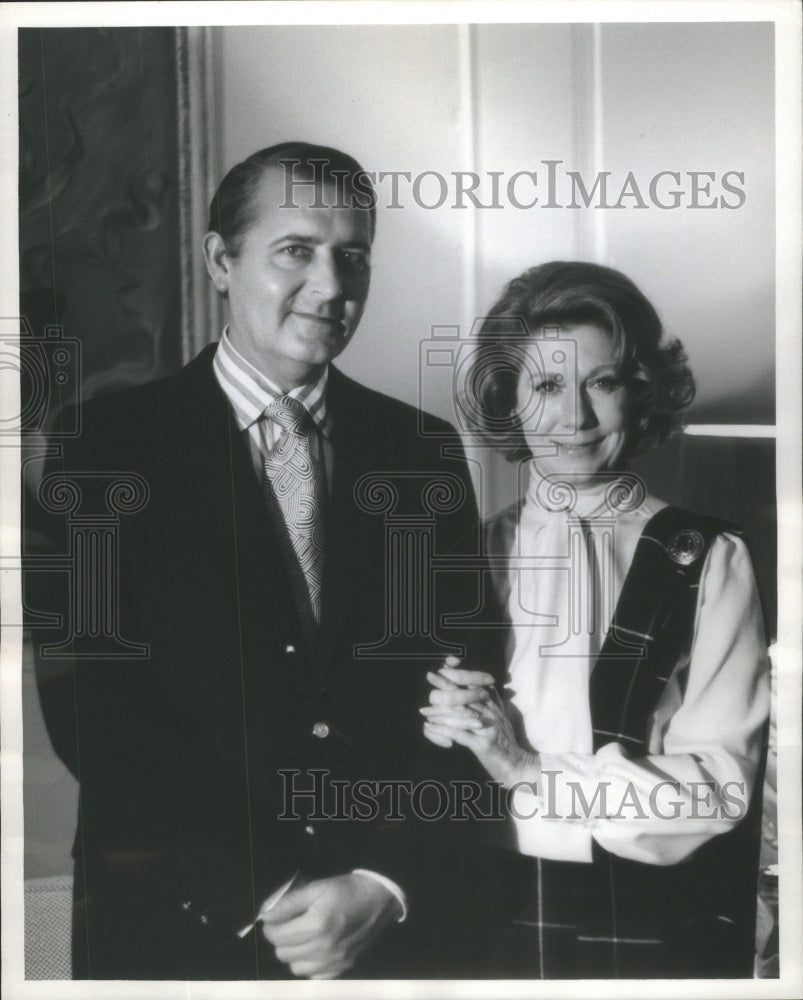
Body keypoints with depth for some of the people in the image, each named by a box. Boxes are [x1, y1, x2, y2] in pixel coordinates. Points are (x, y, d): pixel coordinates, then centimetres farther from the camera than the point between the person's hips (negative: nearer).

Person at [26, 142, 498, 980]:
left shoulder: (423, 452, 3)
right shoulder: (111, 446, -6)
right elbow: (88, 706, -11)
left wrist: (386, 884, -11)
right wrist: (261, 899, -15)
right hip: (176, 928, -2)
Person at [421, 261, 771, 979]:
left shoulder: (709, 562, -7)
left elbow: (719, 786, -11)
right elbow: (430, 760, 2)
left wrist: (529, 770, -18)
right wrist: (452, 736, -19)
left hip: (659, 935, -1)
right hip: (495, 925, 2)